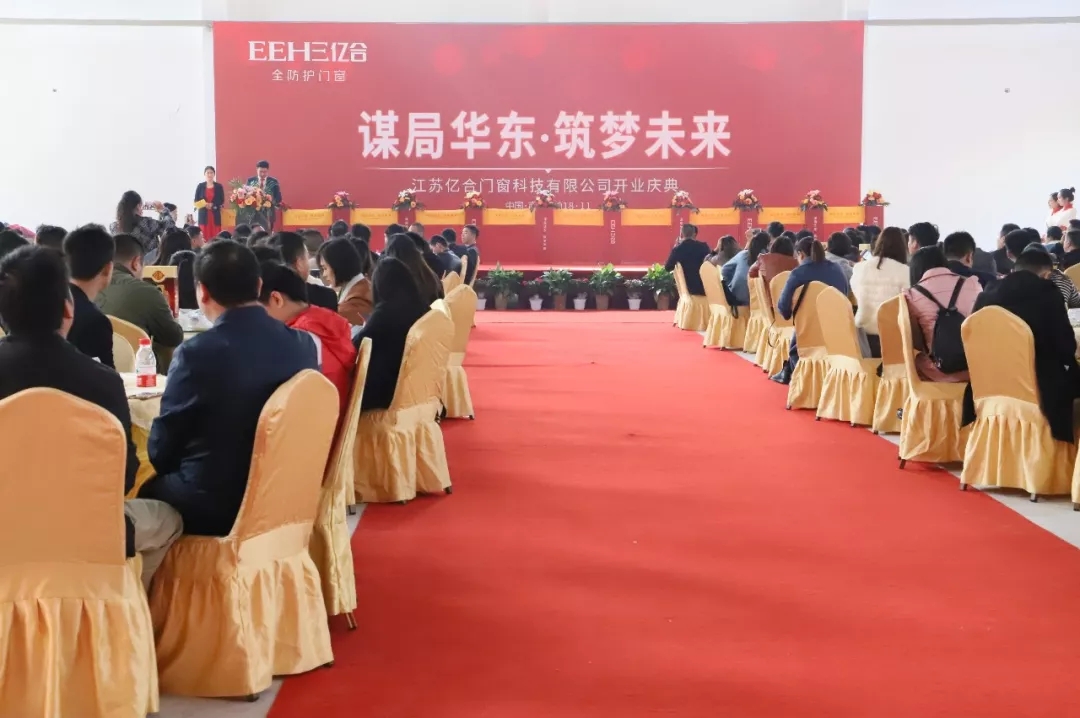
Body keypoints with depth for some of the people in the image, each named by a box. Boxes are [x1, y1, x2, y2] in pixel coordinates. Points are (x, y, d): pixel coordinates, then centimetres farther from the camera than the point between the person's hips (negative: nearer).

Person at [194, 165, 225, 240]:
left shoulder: (219, 186, 4)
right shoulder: (200, 186, 6)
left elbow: (222, 202, 3)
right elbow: (196, 201, 5)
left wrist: (212, 205, -13)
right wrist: (205, 204, -13)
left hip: (215, 215, 0)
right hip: (204, 215, 0)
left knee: (215, 237, -3)